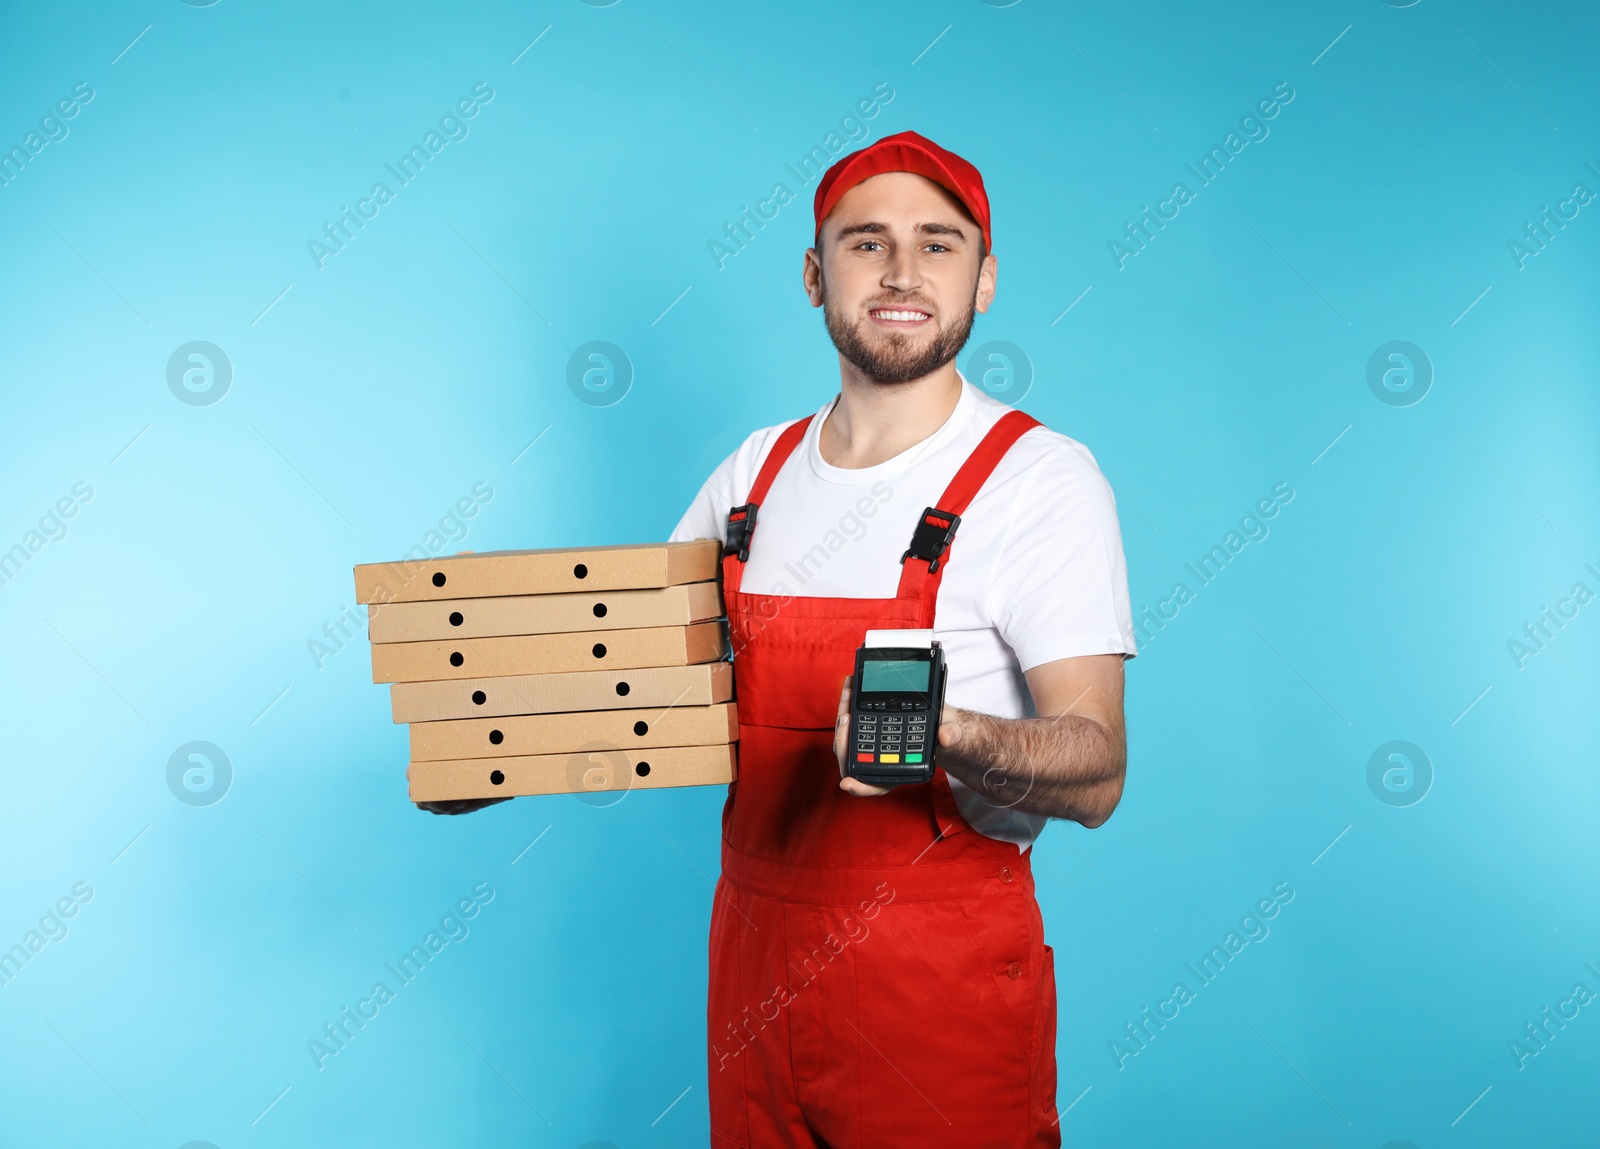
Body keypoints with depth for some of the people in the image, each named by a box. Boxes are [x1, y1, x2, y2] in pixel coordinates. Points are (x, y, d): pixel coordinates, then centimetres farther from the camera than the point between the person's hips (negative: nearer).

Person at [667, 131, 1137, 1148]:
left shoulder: (1041, 479, -11)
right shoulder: (757, 472, 5)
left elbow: (1097, 776, -17)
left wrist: (951, 736, -36)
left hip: (943, 982, -4)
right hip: (755, 960, 5)